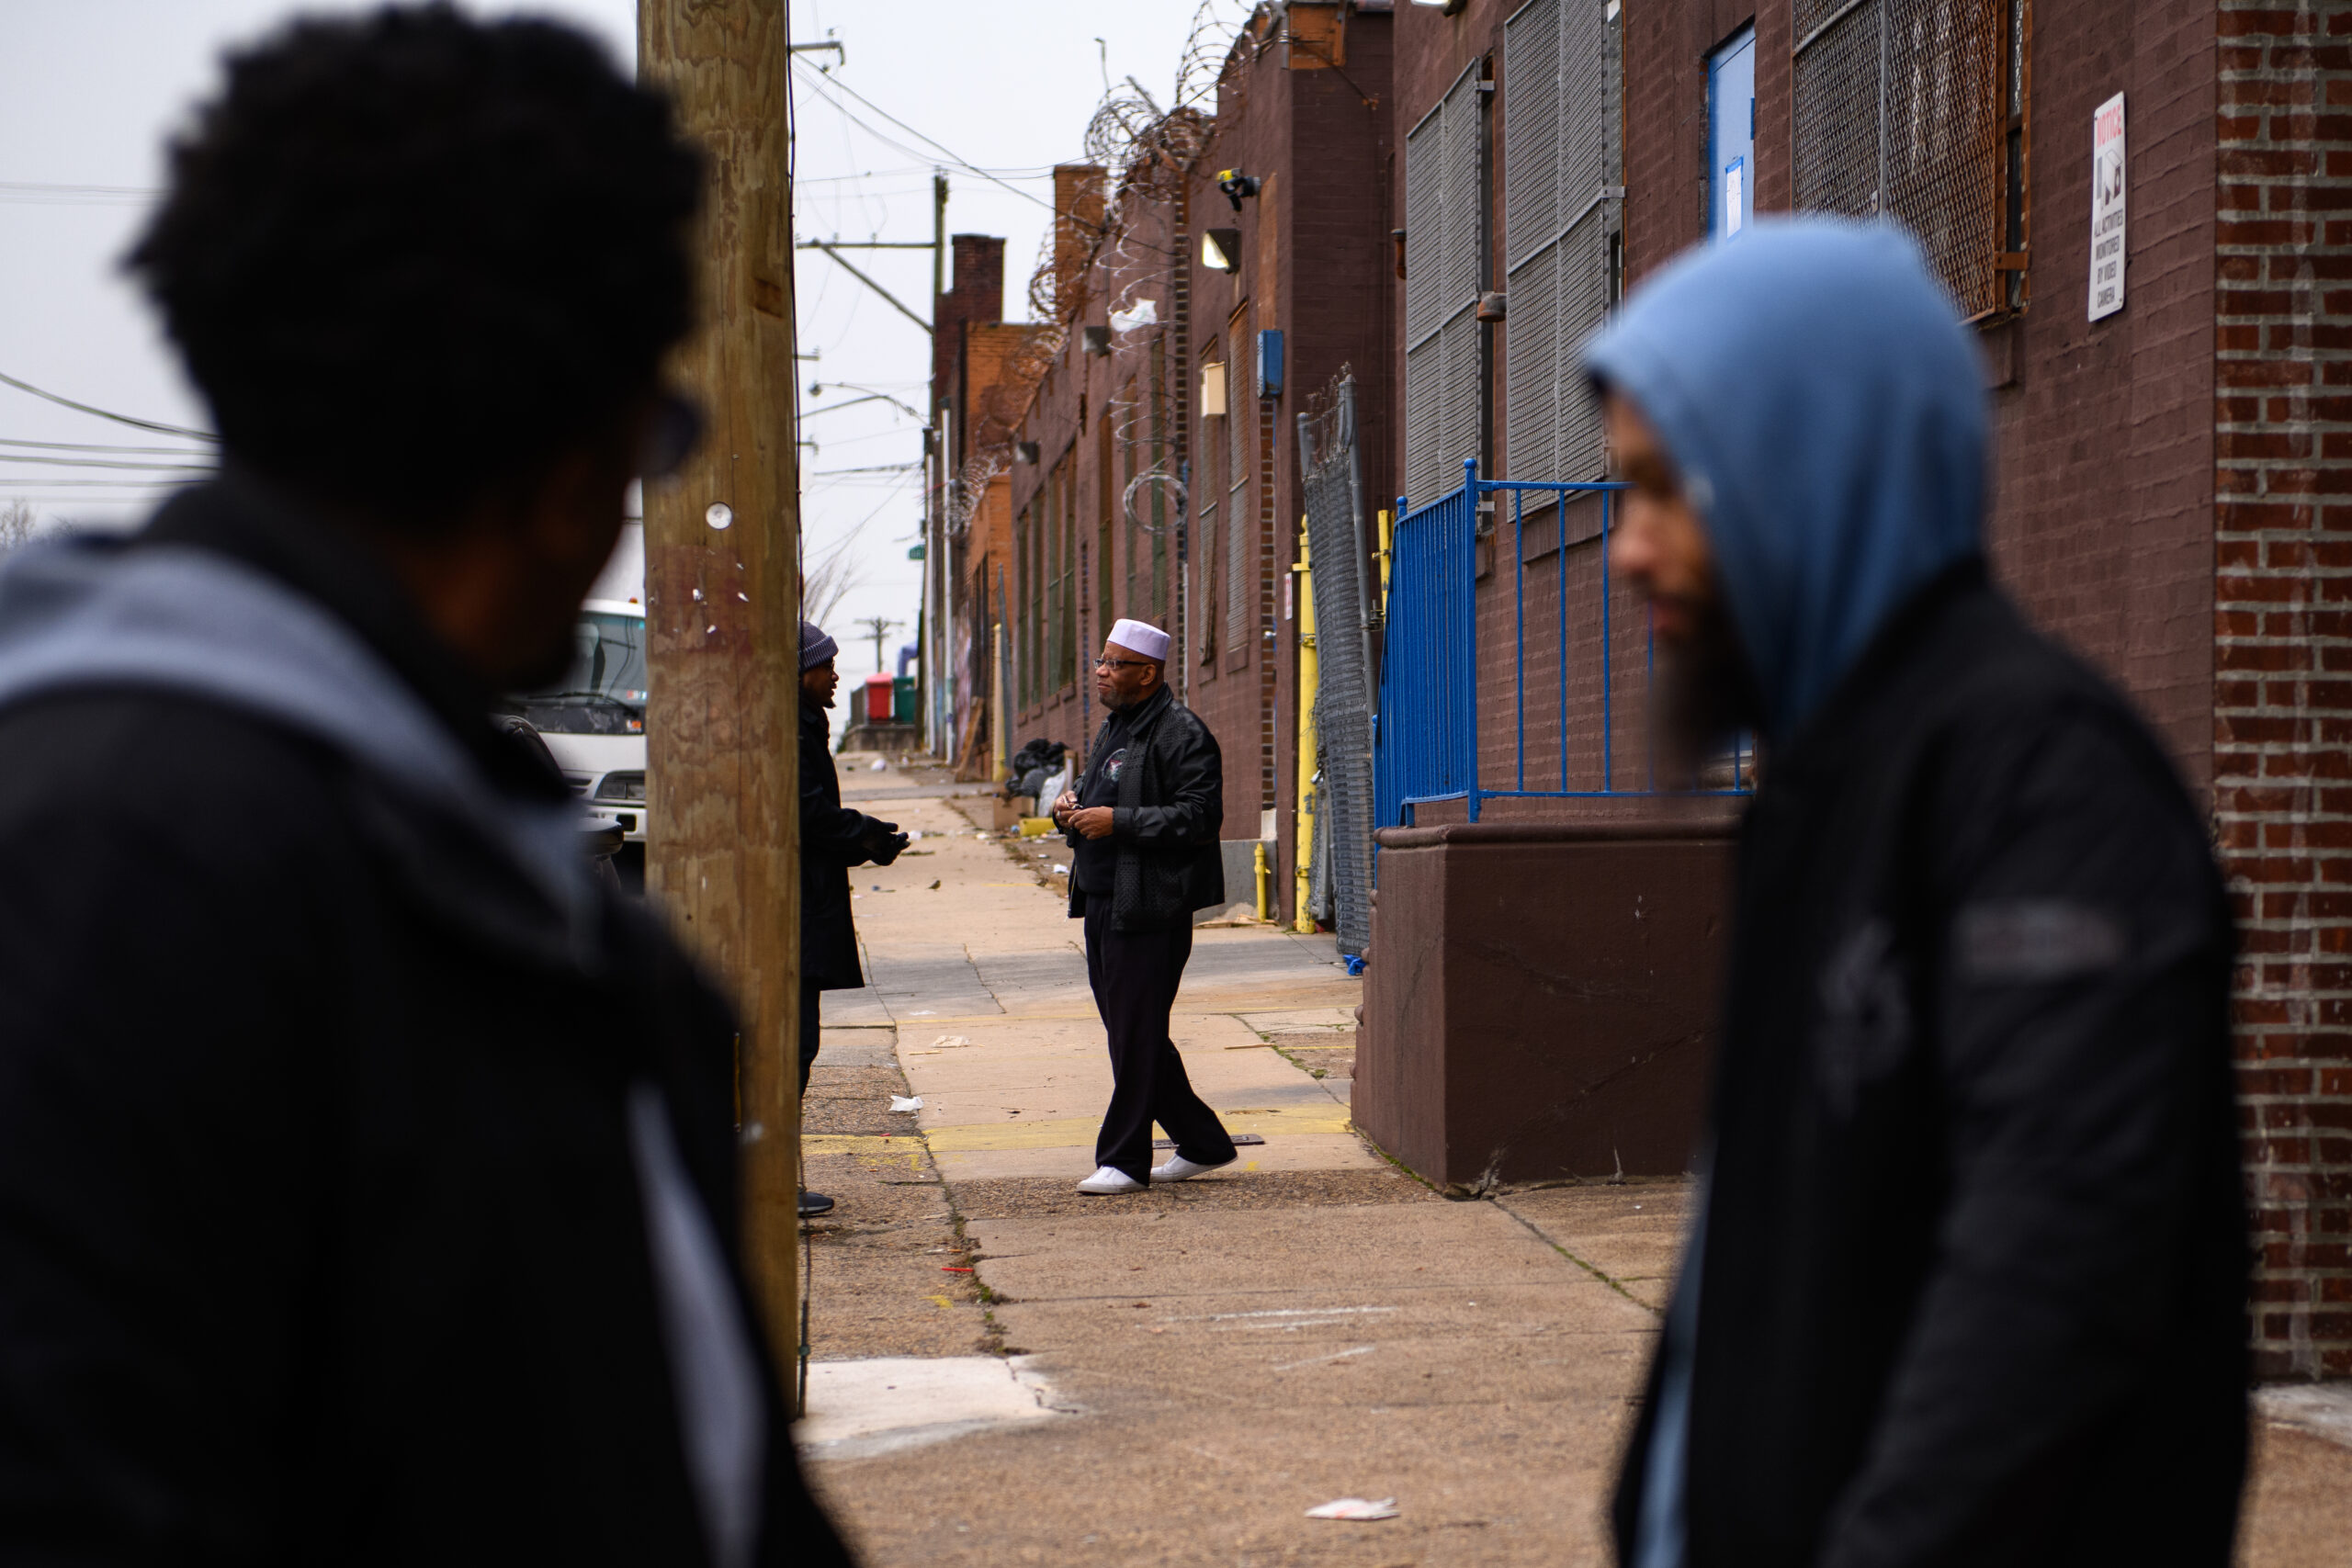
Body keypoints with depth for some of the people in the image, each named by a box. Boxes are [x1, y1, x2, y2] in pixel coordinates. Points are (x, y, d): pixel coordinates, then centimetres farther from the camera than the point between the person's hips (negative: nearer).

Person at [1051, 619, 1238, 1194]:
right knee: (1127, 1031, 12)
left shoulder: (1180, 733, -12)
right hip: (1103, 903, 10)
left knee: (1136, 1035, -5)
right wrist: (1075, 804, 10)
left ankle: (1124, 1159, 1)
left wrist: (1118, 821, -21)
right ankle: (1201, 1143, 22)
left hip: (1149, 907, -10)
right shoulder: (1112, 727, 18)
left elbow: (1199, 816, -19)